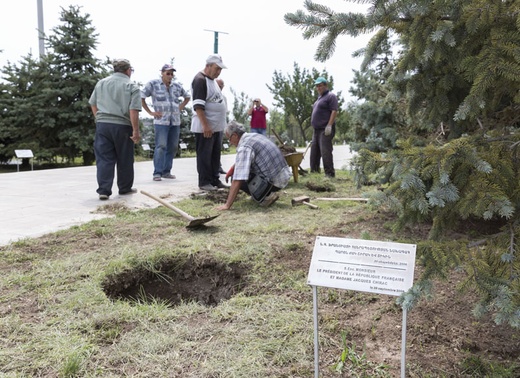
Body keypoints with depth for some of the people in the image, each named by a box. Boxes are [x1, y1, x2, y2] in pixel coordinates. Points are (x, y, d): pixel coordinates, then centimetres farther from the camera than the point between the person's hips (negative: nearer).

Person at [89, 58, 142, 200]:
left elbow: (93, 104, 15)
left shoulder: (101, 83, 11)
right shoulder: (131, 86, -3)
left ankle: (104, 190, -3)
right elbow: (133, 110, -12)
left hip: (102, 125, 3)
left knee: (104, 159, 3)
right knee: (124, 160, 10)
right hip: (122, 126, -3)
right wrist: (136, 131, -10)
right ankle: (125, 188, 22)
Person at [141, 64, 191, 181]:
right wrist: (150, 112, -2)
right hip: (161, 121, -5)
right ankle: (157, 173, -8)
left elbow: (187, 97, 29)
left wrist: (180, 108, 15)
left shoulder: (177, 86, 14)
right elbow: (141, 97, 2)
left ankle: (166, 171, 15)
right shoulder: (153, 84, 1)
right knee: (161, 146, -13)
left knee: (173, 147, 5)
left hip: (175, 122, 5)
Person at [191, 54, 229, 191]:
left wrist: (221, 123, 19)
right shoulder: (200, 80, -13)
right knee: (204, 155, -1)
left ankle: (215, 180, 20)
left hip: (217, 126, 9)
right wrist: (205, 125, -24)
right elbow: (198, 106, -20)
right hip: (205, 127, -9)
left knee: (215, 155, 12)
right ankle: (204, 182, 6)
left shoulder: (212, 80, 16)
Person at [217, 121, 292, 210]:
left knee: (236, 179, -2)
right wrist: (232, 169, 22)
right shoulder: (254, 135, 10)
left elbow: (237, 181, -24)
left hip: (274, 182, -9)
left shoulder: (244, 147, -18)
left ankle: (266, 195, -7)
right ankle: (267, 193, 19)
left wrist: (227, 205, -20)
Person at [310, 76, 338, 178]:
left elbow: (334, 111, -15)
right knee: (314, 151, 11)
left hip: (325, 130, -9)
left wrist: (329, 125, -22)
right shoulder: (319, 97, 21)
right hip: (317, 129, 9)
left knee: (325, 151, -13)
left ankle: (330, 173, -9)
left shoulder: (330, 96, -6)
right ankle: (314, 171, 19)